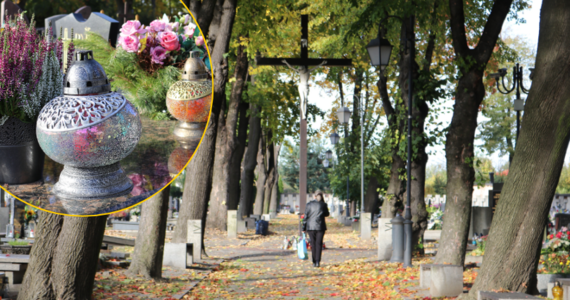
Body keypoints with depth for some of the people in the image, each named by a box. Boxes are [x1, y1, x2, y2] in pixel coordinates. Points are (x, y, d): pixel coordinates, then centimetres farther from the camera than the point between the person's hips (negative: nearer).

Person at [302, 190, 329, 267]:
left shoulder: (309, 204, -1)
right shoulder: (323, 205, -3)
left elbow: (306, 216, 1)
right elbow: (326, 214, 15)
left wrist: (304, 227, 6)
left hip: (311, 226, 1)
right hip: (320, 226, -1)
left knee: (313, 244, 8)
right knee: (319, 243, 2)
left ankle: (314, 262, 8)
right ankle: (318, 261, -10)